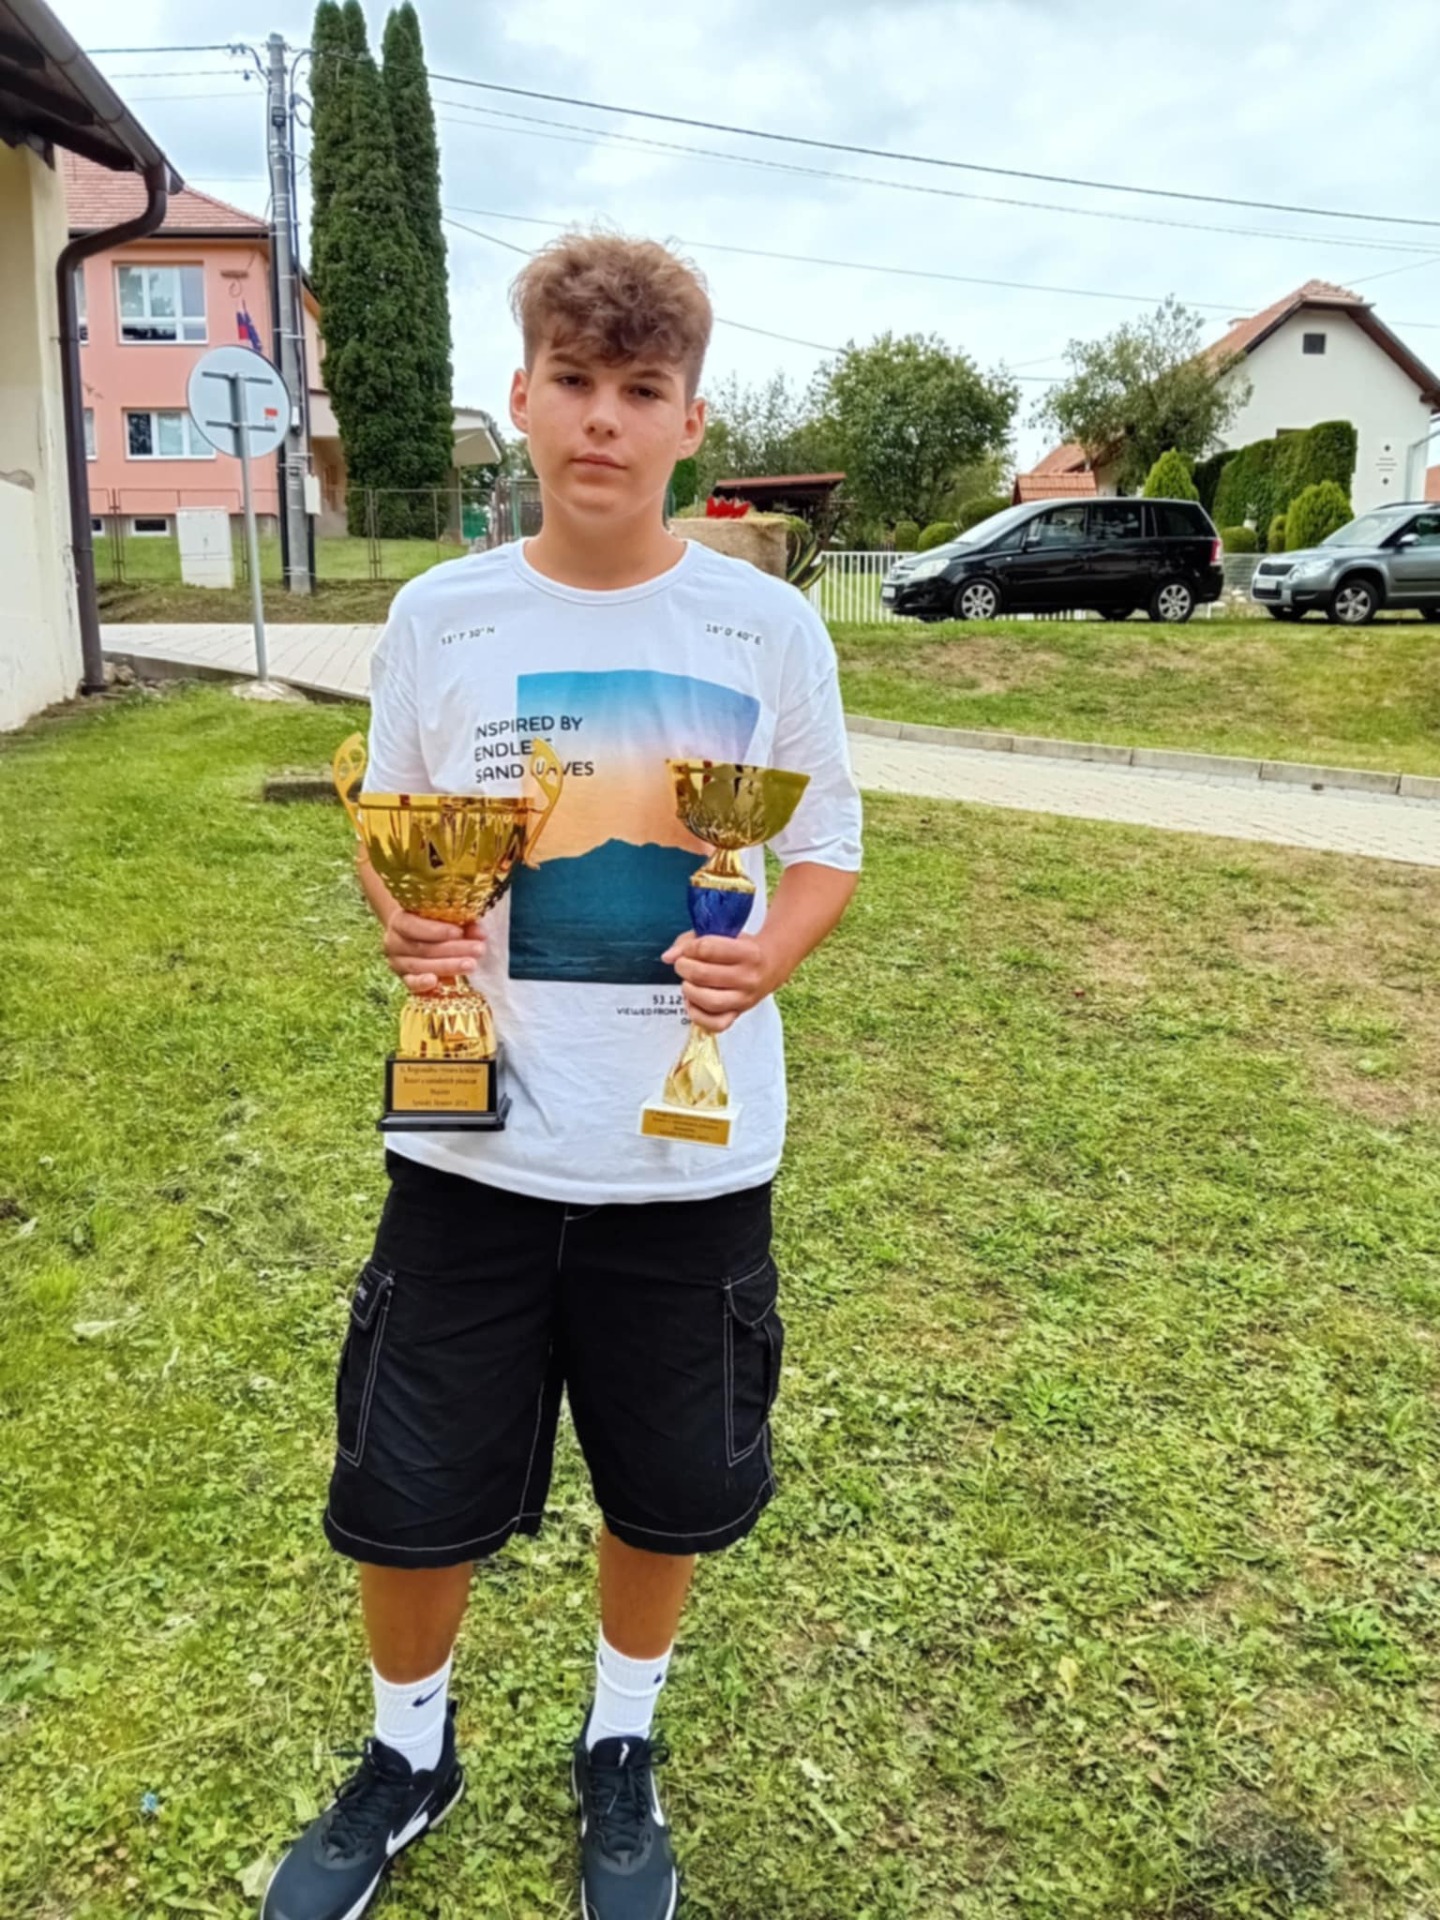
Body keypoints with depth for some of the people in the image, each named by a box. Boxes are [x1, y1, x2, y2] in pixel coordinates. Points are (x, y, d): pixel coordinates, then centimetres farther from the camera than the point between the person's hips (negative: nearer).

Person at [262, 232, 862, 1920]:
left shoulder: (768, 626, -3)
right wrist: (404, 923, -14)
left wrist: (768, 954, -17)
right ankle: (408, 1754, 44)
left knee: (669, 1490, 15)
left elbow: (827, 853, 3)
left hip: (691, 1150, 0)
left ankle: (621, 1749, 46)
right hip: (473, 1139, 1)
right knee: (408, 1492, 12)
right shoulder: (438, 615, -1)